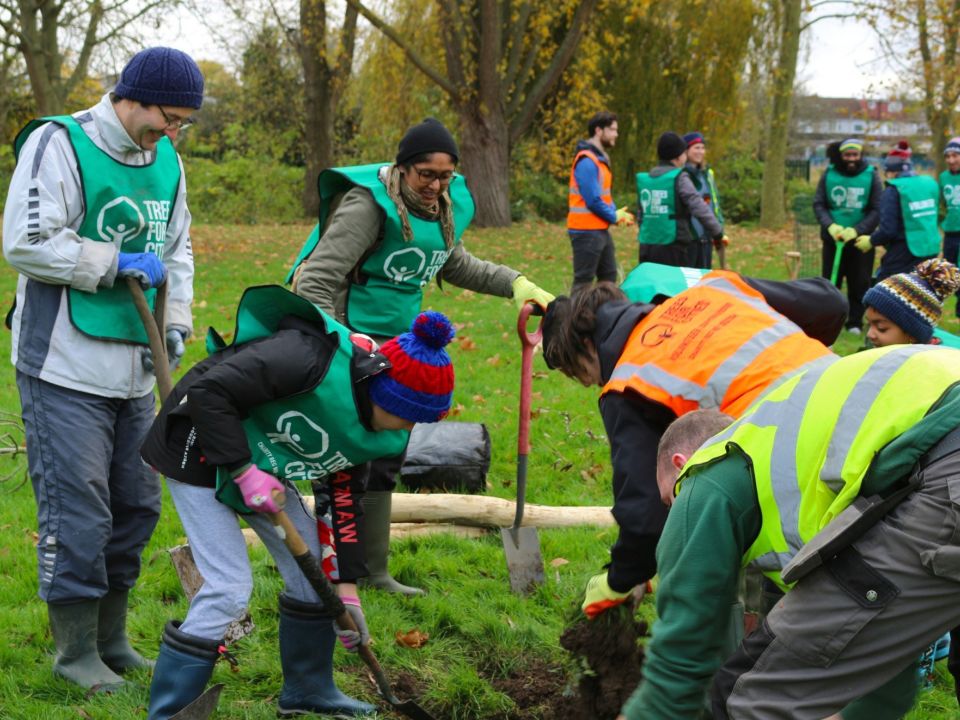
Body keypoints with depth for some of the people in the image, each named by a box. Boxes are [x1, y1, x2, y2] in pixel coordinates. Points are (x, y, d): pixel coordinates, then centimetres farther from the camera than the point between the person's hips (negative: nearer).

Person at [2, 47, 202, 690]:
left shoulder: (165, 160, 12)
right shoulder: (58, 144, -11)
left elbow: (177, 249, 22)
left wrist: (175, 323, 7)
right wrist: (117, 263, -16)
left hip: (134, 368, 8)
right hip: (66, 368, -7)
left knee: (136, 506, 12)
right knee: (77, 510, -5)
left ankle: (112, 638, 26)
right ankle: (76, 652, 9)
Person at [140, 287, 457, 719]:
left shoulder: (382, 436, -7)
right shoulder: (309, 358, -35)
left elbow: (343, 496, 4)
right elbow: (208, 391, -32)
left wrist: (345, 585, 1)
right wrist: (244, 470, -31)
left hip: (264, 466, 8)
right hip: (201, 451, -8)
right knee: (228, 588, -15)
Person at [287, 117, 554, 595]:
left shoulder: (445, 209, 5)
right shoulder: (369, 204, -19)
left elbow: (457, 266, 26)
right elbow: (315, 281, -22)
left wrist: (516, 283, 15)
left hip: (399, 343, 8)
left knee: (385, 458, 15)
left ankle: (372, 571, 27)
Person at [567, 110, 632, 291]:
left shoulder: (601, 159, 16)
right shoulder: (587, 161, -16)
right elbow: (593, 200, -21)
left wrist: (616, 213, 2)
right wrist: (614, 216, -9)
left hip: (600, 230, 10)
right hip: (586, 231, -10)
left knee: (609, 278, 15)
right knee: (583, 282, -6)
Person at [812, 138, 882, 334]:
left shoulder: (871, 176, -4)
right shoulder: (829, 174, -1)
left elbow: (876, 210, -6)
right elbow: (818, 204, -1)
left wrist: (856, 231, -18)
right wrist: (830, 226, -18)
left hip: (860, 239, -1)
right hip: (832, 239, 1)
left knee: (859, 284, 4)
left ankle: (855, 322, 15)